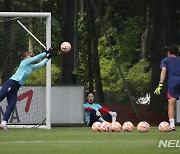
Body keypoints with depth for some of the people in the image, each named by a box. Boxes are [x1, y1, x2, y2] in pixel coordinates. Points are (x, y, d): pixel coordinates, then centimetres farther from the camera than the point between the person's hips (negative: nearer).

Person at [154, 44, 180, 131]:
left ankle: (172, 125, -16)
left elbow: (163, 71, 2)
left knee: (171, 104, -4)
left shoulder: (165, 60, 18)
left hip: (172, 82, -2)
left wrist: (160, 85, -7)